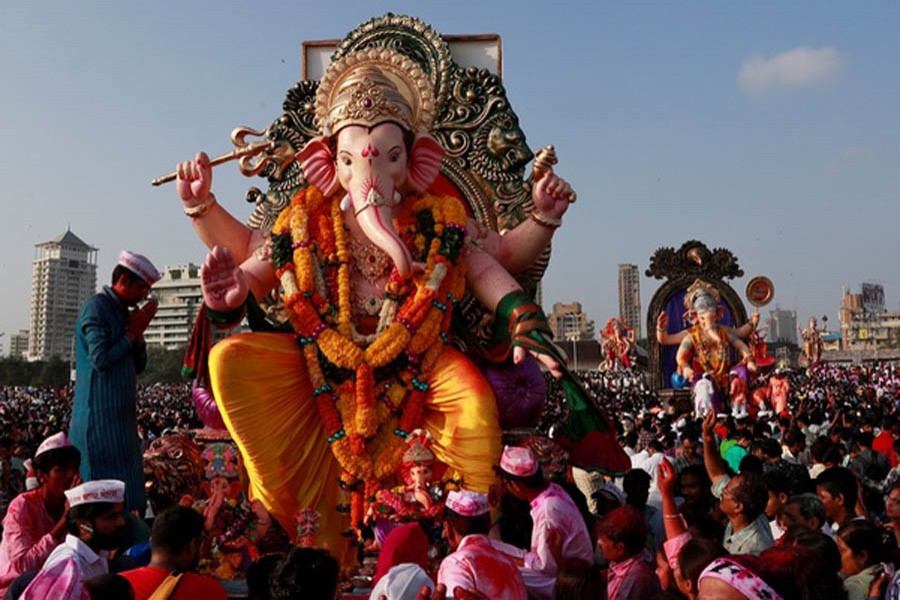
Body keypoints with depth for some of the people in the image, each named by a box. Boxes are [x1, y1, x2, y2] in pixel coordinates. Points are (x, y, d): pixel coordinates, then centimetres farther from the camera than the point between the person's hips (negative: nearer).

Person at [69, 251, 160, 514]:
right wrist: (133, 332, -10)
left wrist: (137, 333, 1)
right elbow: (101, 359, -21)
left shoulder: (123, 312, 16)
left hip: (122, 415, 9)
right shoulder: (96, 307, -10)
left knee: (127, 489, 9)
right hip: (99, 416, -9)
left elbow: (138, 366, 17)